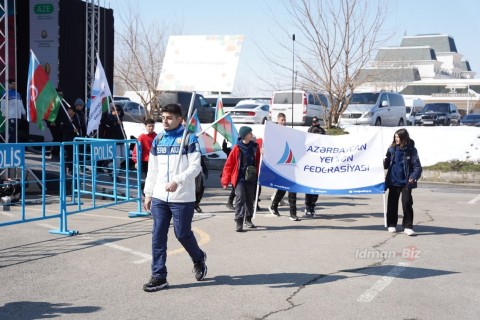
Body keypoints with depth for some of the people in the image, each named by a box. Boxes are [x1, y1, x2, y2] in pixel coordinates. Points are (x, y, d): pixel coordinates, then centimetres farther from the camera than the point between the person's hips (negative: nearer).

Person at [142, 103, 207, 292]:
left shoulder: (189, 138, -3)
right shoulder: (158, 140, 13)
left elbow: (195, 167, -10)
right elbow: (152, 170, 17)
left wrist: (178, 181, -24)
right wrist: (148, 193, 14)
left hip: (182, 198, -5)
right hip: (159, 197, 5)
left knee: (182, 234, 2)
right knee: (158, 236, 1)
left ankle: (199, 258, 32)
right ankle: (159, 276, 8)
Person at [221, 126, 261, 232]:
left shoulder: (255, 147, 5)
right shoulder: (237, 148, -5)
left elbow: (259, 163, 10)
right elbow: (229, 164, -3)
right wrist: (225, 180, -4)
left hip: (252, 178, 4)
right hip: (240, 178, -4)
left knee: (250, 199, 13)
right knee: (240, 199, -12)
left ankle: (248, 219, 29)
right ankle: (239, 222, -13)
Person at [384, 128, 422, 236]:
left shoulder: (411, 150, -5)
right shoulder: (392, 149, 4)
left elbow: (417, 166, -9)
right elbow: (386, 165, 6)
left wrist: (414, 177, -24)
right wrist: (384, 161, -16)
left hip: (406, 182, -3)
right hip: (393, 181, 3)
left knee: (407, 203, -6)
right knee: (392, 203, 10)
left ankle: (408, 226, 2)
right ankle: (392, 224, 22)